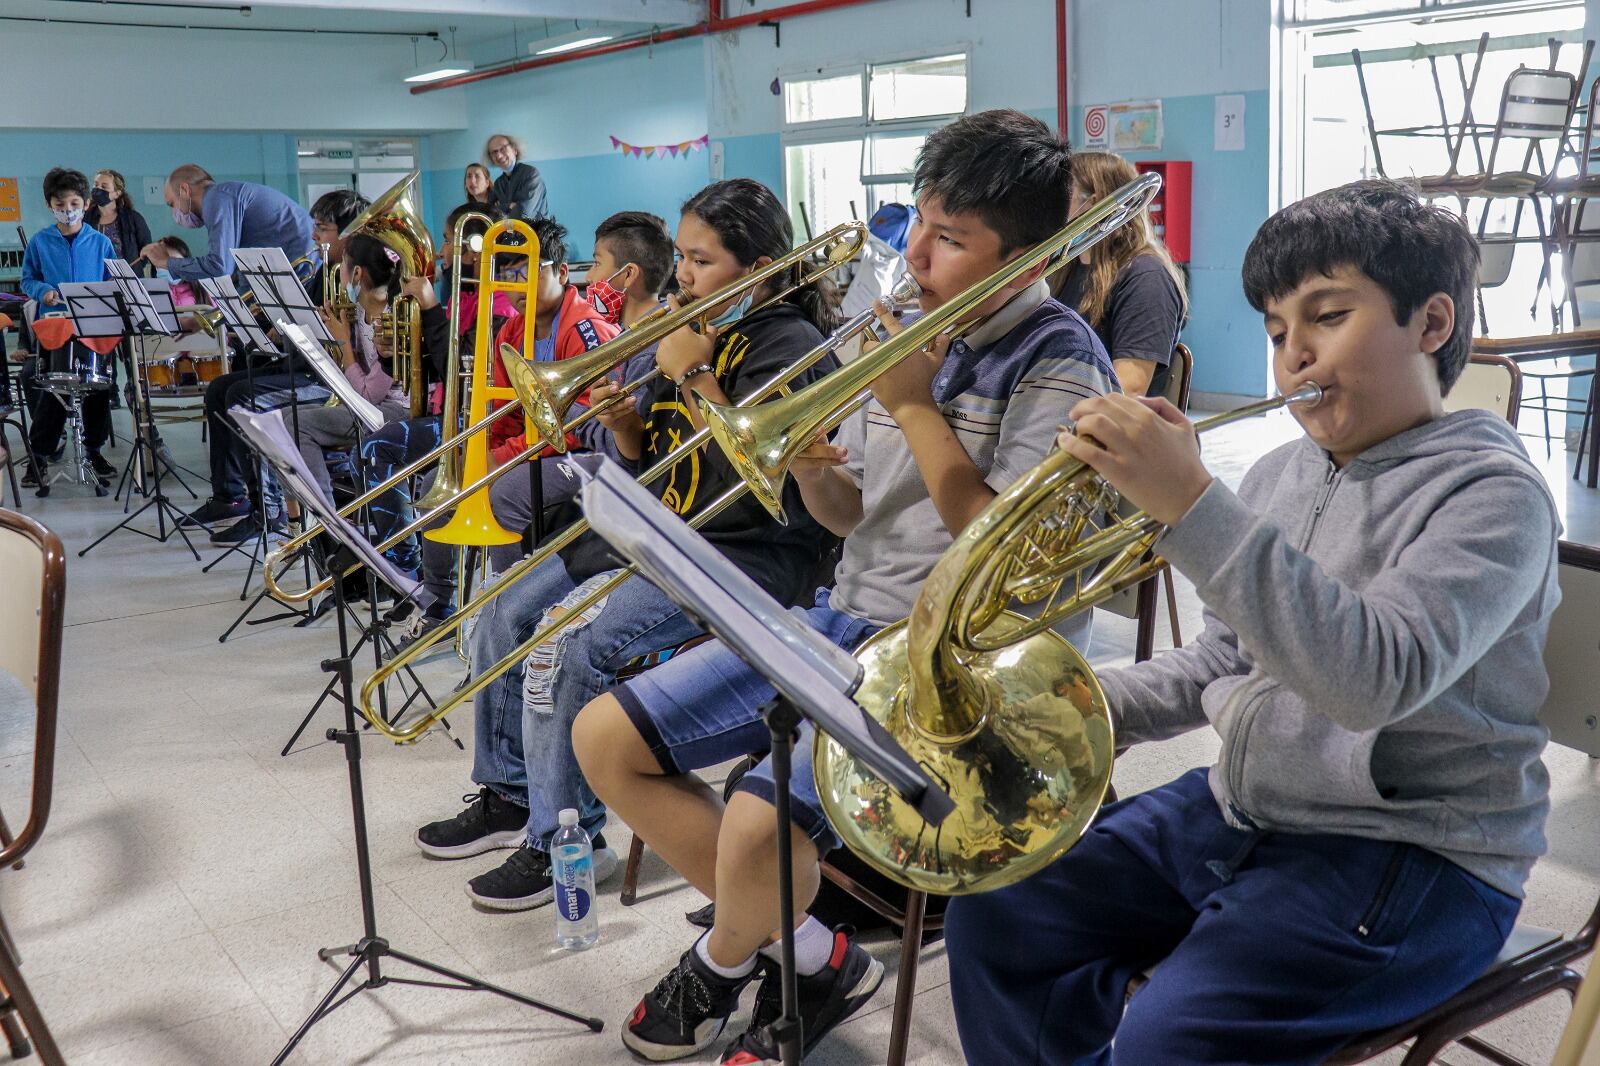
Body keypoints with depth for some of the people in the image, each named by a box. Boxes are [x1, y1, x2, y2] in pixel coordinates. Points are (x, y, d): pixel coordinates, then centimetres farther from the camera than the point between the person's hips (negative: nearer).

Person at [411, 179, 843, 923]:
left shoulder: (791, 346, -12)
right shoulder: (696, 333, 13)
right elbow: (647, 456, 16)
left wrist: (695, 377, -20)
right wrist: (622, 419, -6)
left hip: (741, 551, -9)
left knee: (571, 639, -25)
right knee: (508, 614, 4)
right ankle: (508, 796, 20)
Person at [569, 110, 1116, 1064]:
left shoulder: (1060, 365, -10)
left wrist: (913, 406, -15)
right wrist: (809, 465, -7)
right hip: (847, 617, 8)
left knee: (757, 830, -30)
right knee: (605, 739, 2)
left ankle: (726, 959, 9)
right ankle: (810, 957, 7)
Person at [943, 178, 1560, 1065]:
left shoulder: (1493, 491, -14)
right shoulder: (1279, 474, 9)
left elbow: (1381, 675, -31)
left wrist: (1191, 505, -36)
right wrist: (1091, 708, 0)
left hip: (1411, 859, -7)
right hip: (1238, 810, 8)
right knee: (997, 915, -1)